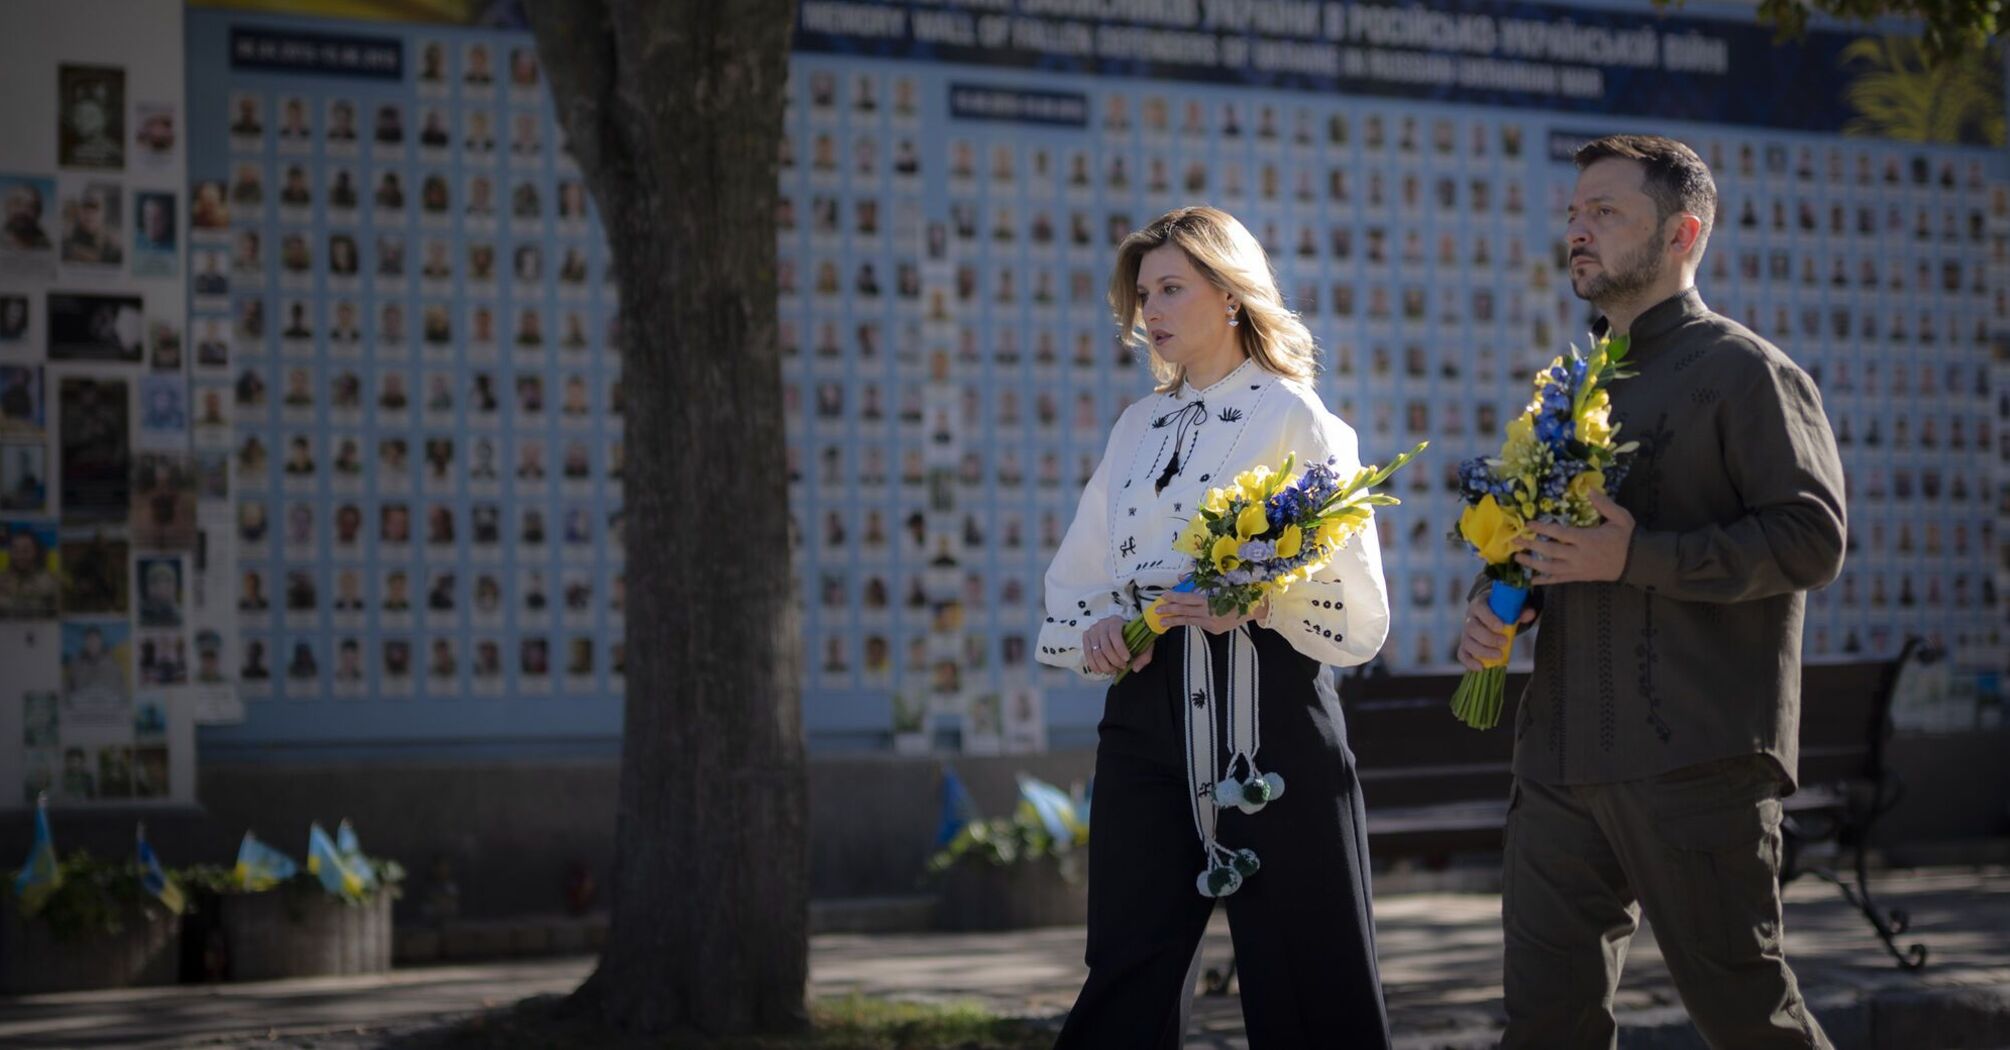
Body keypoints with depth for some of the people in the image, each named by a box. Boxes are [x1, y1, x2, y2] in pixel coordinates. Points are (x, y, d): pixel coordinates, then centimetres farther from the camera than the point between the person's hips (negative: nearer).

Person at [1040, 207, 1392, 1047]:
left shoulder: (1296, 418, -2)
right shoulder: (1139, 426, 16)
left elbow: (1359, 608, -7)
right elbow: (1071, 585, 17)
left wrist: (1259, 601, -24)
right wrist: (1094, 632, -5)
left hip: (1266, 703, -5)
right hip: (1148, 703, 5)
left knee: (1301, 977, 0)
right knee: (1128, 977, 3)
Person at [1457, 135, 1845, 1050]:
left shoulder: (1743, 372, -4)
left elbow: (1812, 538, -14)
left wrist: (1636, 556, -20)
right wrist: (1496, 603, 8)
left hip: (1695, 766, -7)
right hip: (1562, 758, 7)